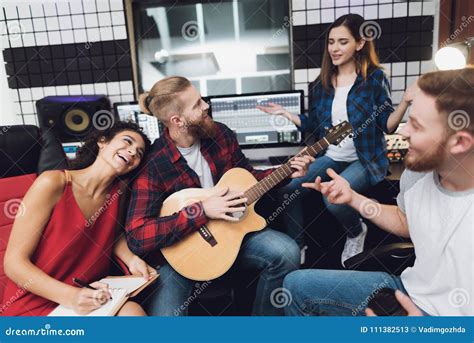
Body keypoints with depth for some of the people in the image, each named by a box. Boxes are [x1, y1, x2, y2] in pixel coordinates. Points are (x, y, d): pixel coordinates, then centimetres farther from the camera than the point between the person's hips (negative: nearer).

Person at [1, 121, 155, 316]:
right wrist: (70, 296, -27)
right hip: (34, 305, -5)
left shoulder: (118, 192, -1)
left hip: (91, 298, 6)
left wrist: (132, 259, -2)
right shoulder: (54, 183, -13)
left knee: (133, 312, -25)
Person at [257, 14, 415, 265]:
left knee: (334, 198, -30)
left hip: (366, 160, -4)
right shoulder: (321, 83, 5)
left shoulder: (374, 77, -6)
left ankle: (356, 233, 7)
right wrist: (286, 114, 4)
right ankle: (297, 248, 6)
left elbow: (387, 126, -6)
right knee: (288, 189, -16)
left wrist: (404, 102, -23)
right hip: (330, 157, 5)